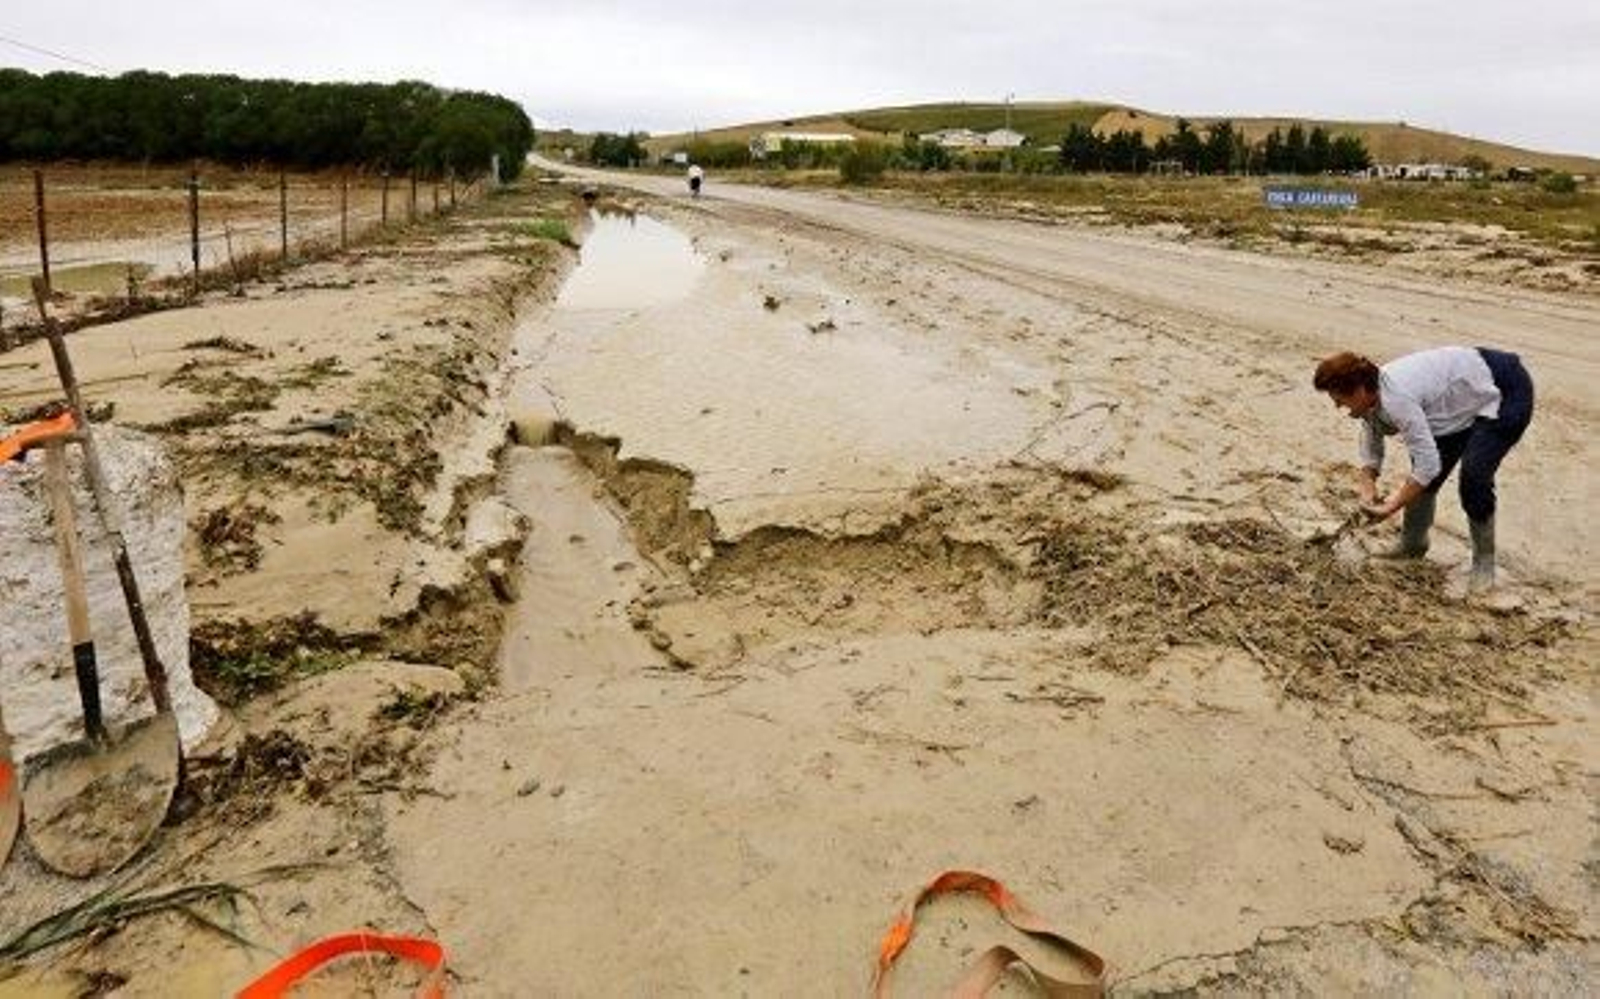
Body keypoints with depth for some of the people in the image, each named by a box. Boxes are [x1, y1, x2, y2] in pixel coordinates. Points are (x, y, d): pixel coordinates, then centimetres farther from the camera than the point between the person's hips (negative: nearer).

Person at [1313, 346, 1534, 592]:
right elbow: (1371, 455, 4)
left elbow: (1428, 464, -33)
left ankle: (1484, 563, -3)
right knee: (1425, 477, 7)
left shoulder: (1396, 399, -35)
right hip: (1472, 398, 9)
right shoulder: (1372, 399, -7)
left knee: (1473, 476, -21)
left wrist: (1394, 505, -24)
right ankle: (1412, 546, 25)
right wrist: (1367, 487, -13)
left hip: (1507, 393, -9)